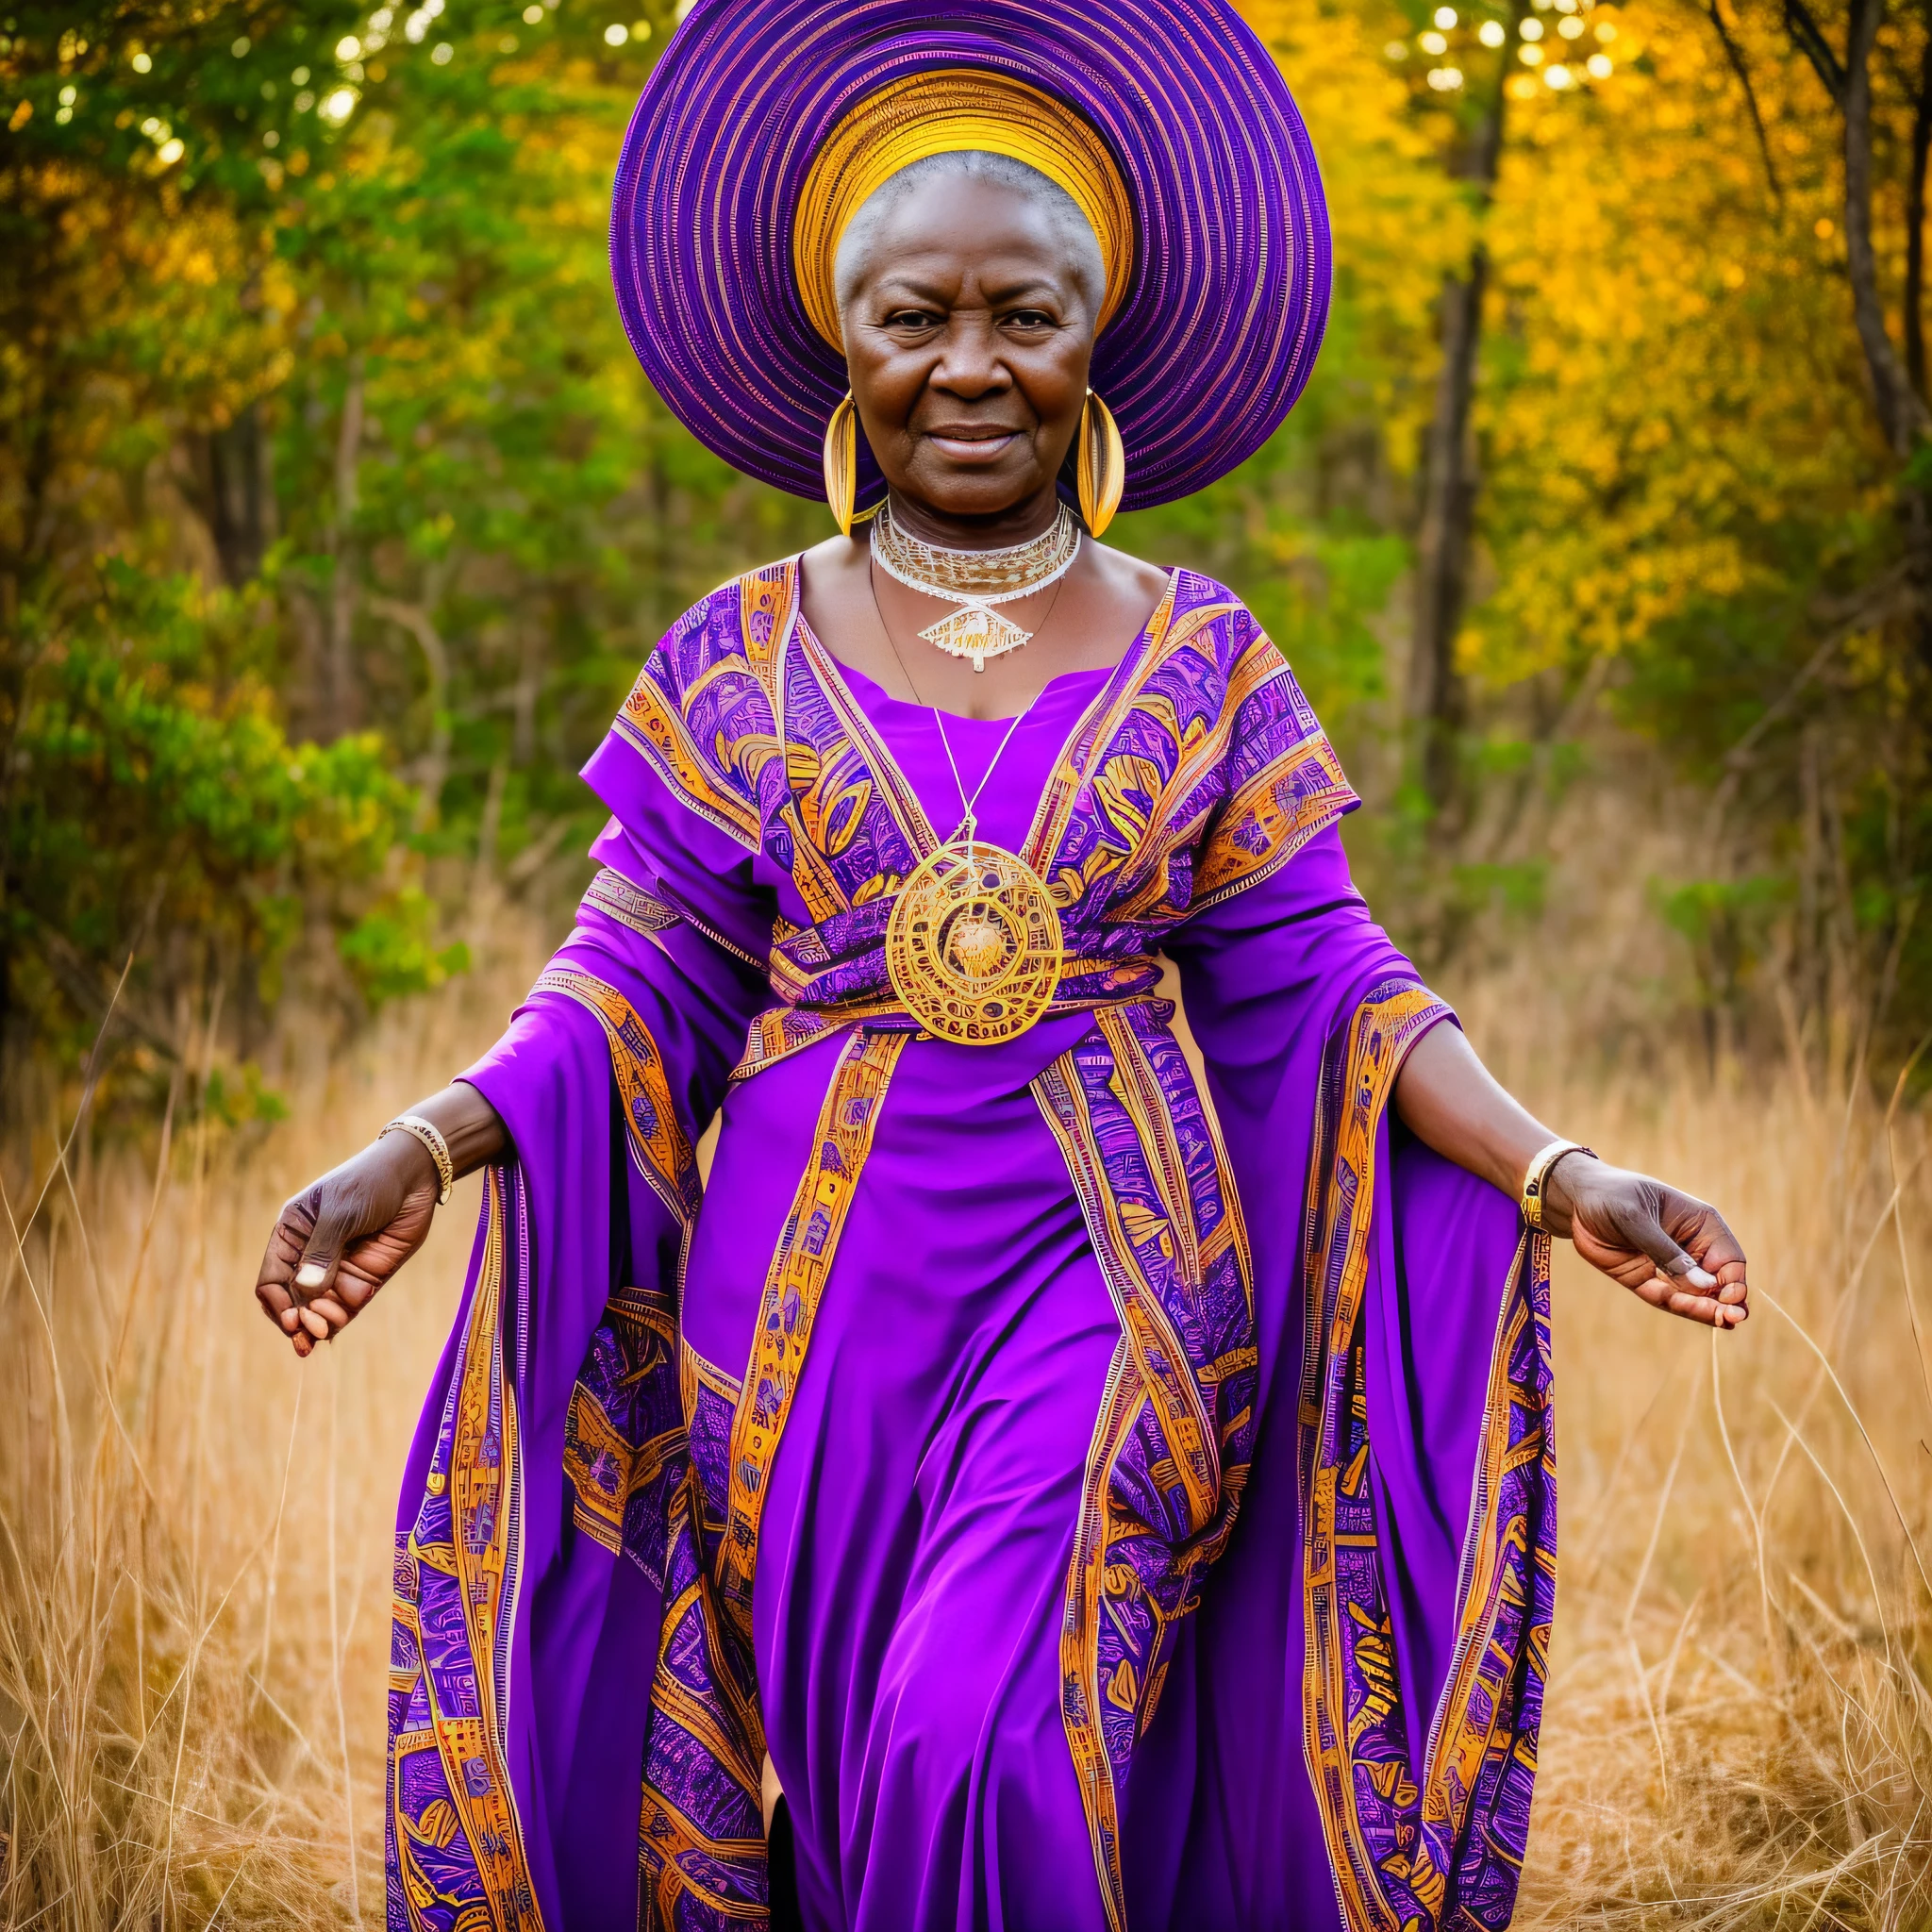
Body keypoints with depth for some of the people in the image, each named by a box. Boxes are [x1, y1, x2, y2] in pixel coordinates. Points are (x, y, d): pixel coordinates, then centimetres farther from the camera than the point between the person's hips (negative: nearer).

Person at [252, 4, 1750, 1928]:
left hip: (1114, 1274, -1)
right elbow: (640, 986, 2)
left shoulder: (1203, 659, 5)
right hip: (815, 1290, 1)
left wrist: (1553, 1171, -12)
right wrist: (427, 1148, -15)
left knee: (997, 1755, -14)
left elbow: (1311, 983, 2)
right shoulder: (738, 660, 5)